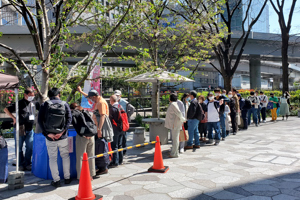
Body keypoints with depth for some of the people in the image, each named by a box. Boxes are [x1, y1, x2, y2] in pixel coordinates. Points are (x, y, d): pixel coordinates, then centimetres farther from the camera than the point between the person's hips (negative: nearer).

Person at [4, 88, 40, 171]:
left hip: (30, 130, 4)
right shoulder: (19, 103, -7)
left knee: (30, 147, 5)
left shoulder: (34, 103, 7)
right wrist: (14, 118, -10)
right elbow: (6, 109, -7)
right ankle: (21, 164, 20)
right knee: (19, 147, 7)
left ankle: (27, 164, 18)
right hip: (20, 129, -4)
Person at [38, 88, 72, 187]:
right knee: (65, 156, 16)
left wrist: (47, 133, -11)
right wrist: (62, 131, -13)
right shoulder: (65, 104, 1)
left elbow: (40, 120, -8)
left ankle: (56, 180, 13)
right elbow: (69, 118, -8)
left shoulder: (45, 105, -1)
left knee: (52, 158, 10)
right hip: (63, 136, 1)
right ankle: (67, 178, 22)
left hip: (50, 137, -1)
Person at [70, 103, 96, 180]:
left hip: (82, 136, -5)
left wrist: (81, 134, -6)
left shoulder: (73, 113, 7)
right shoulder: (85, 111, 22)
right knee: (90, 156, 13)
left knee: (81, 157, 3)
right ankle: (91, 174, 22)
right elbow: (93, 123, 17)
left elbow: (75, 124, -10)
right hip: (91, 135, 5)